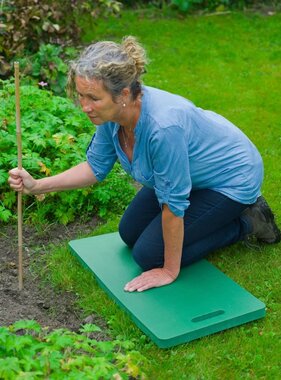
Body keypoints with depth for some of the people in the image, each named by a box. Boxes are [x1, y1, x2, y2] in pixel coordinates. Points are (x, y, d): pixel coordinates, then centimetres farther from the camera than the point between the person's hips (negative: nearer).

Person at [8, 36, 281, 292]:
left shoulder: (162, 125, -41)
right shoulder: (112, 112, -18)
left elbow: (172, 203, -31)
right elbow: (96, 167, -2)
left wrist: (170, 271, -18)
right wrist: (37, 185, -13)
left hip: (232, 178, -8)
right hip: (190, 171, 8)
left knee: (149, 254, -8)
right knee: (130, 233, 13)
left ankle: (246, 222, 5)